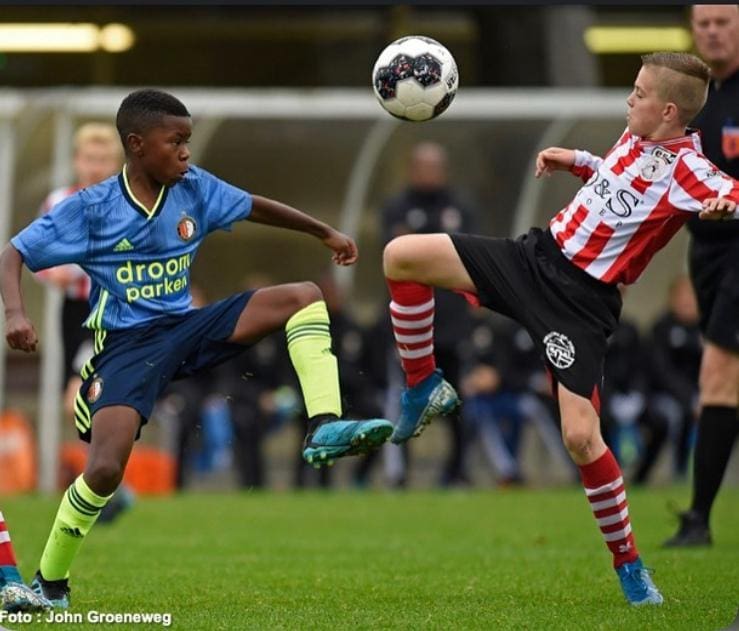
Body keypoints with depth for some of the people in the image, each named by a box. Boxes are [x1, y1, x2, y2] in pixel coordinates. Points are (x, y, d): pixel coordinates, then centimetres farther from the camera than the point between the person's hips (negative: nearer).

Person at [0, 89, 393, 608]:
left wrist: (325, 232, 21)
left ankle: (324, 429, -20)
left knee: (303, 296, -11)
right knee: (104, 470, -23)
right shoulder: (91, 209, -11)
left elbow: (254, 208, 18)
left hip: (187, 329, 5)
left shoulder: (194, 188, 0)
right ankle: (49, 584, -2)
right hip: (126, 346, -5)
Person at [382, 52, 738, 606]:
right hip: (535, 255, 7)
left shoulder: (687, 170, -16)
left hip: (582, 301, -7)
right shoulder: (636, 137, 8)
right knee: (402, 255, -5)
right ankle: (425, 390, 12)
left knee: (580, 436, -16)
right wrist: (576, 161, 21)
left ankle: (630, 567, 2)